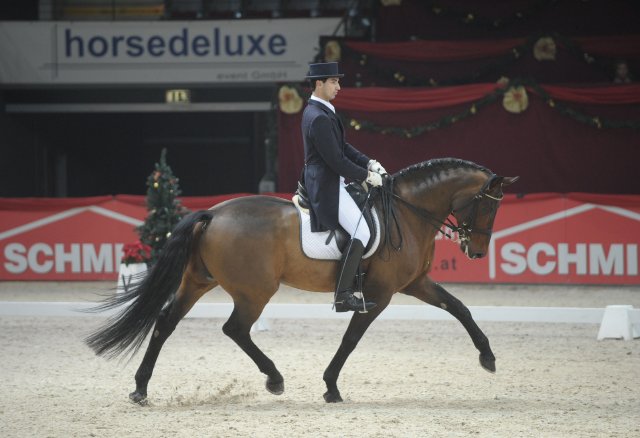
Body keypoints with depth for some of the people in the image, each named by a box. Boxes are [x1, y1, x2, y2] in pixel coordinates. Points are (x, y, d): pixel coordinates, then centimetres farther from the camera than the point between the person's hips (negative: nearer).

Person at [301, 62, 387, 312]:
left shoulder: (318, 111, 13)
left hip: (327, 183, 11)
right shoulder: (319, 118, -22)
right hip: (327, 186, -11)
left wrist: (369, 163, 6)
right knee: (361, 234, -15)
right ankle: (343, 296, -15)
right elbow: (336, 160, -23)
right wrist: (366, 175, -13)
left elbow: (343, 146, 18)